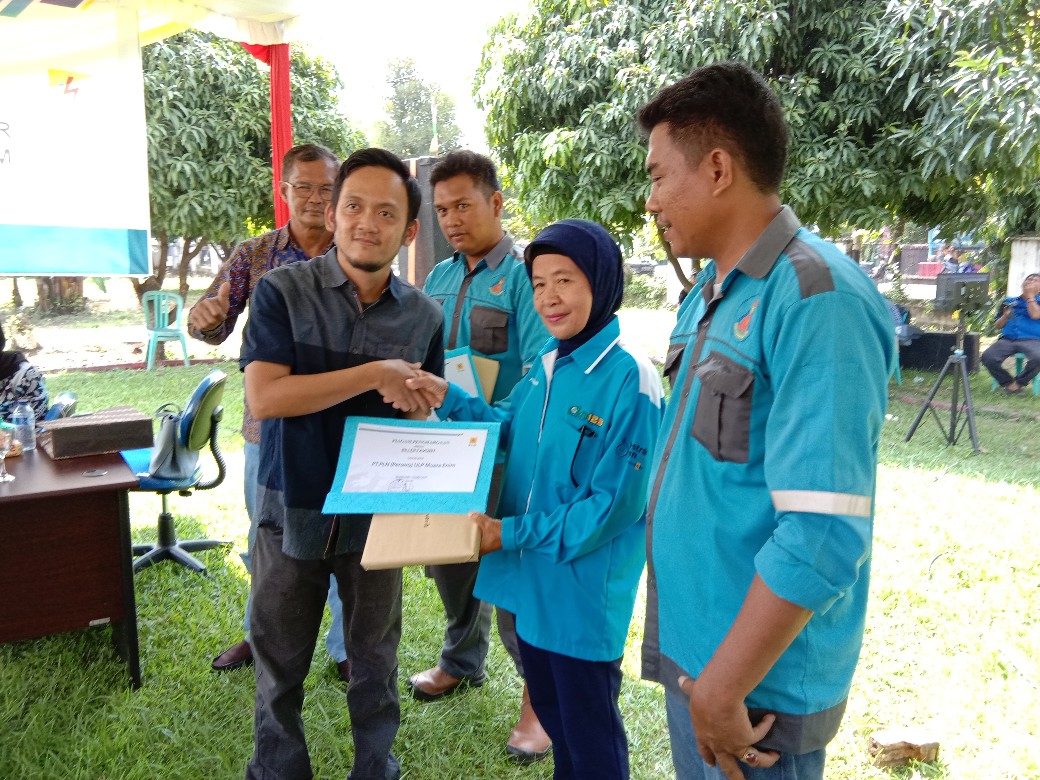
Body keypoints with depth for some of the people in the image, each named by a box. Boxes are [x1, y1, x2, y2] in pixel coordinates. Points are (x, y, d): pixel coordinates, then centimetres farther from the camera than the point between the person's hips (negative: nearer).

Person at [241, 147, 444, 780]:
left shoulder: (425, 316, 0)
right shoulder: (282, 291, -8)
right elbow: (263, 397, -20)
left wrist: (413, 407, -12)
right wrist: (374, 374, -23)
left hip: (377, 512, 2)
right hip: (293, 508, -1)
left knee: (375, 656, 16)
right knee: (280, 658, 15)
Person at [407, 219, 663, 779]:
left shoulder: (630, 379, -21)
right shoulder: (547, 361, 2)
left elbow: (615, 505, -21)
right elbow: (509, 427, 15)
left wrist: (512, 533, -21)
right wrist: (448, 398, 0)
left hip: (584, 591, -7)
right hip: (530, 579, 7)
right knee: (549, 709, 27)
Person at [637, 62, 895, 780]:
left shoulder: (816, 299, -22)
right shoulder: (714, 289, 7)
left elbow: (824, 536, -27)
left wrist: (723, 688, -20)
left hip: (757, 678, -8)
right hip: (691, 646, 8)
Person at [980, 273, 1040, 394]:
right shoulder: (1009, 302, 23)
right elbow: (998, 325, 21)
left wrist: (1030, 295, 4)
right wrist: (1006, 315, 0)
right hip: (1007, 339, 2)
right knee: (987, 357, -28)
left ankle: (1019, 383, -10)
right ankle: (1009, 383, -7)